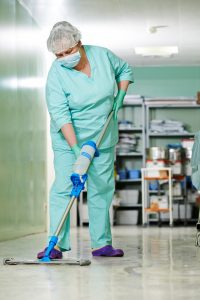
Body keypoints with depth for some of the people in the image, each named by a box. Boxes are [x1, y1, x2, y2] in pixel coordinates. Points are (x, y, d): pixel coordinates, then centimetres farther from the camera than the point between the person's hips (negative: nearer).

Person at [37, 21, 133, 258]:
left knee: (102, 189, 6)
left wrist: (120, 96, -1)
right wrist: (75, 148, -32)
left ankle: (101, 244, 12)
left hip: (103, 139, 4)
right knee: (63, 188, -11)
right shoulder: (56, 74, -18)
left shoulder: (102, 55, -6)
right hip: (69, 140, -4)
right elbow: (60, 114, -25)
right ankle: (57, 245, -10)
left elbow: (124, 70, 14)